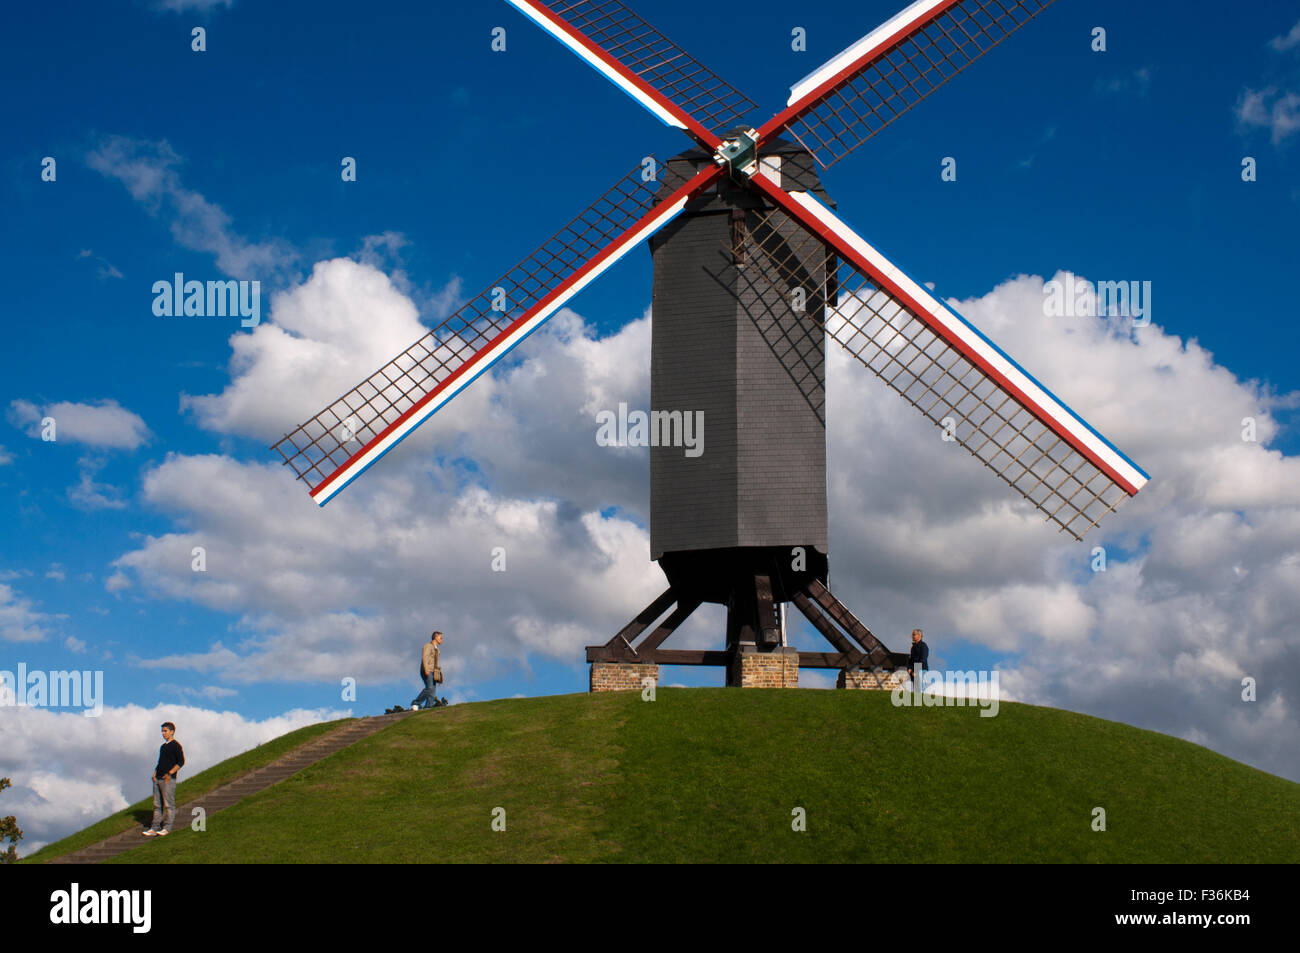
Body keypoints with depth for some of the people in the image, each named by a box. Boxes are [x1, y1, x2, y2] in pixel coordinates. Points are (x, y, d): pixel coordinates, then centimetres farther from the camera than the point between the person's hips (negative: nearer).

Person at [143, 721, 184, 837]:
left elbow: (181, 762, -11)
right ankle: (155, 828, 9)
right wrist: (155, 774, 10)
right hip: (158, 779, 8)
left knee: (169, 804, -4)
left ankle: (167, 828, 0)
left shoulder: (176, 745, -5)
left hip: (168, 780, -8)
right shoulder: (163, 746, 18)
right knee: (157, 805, 7)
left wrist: (170, 773, -16)